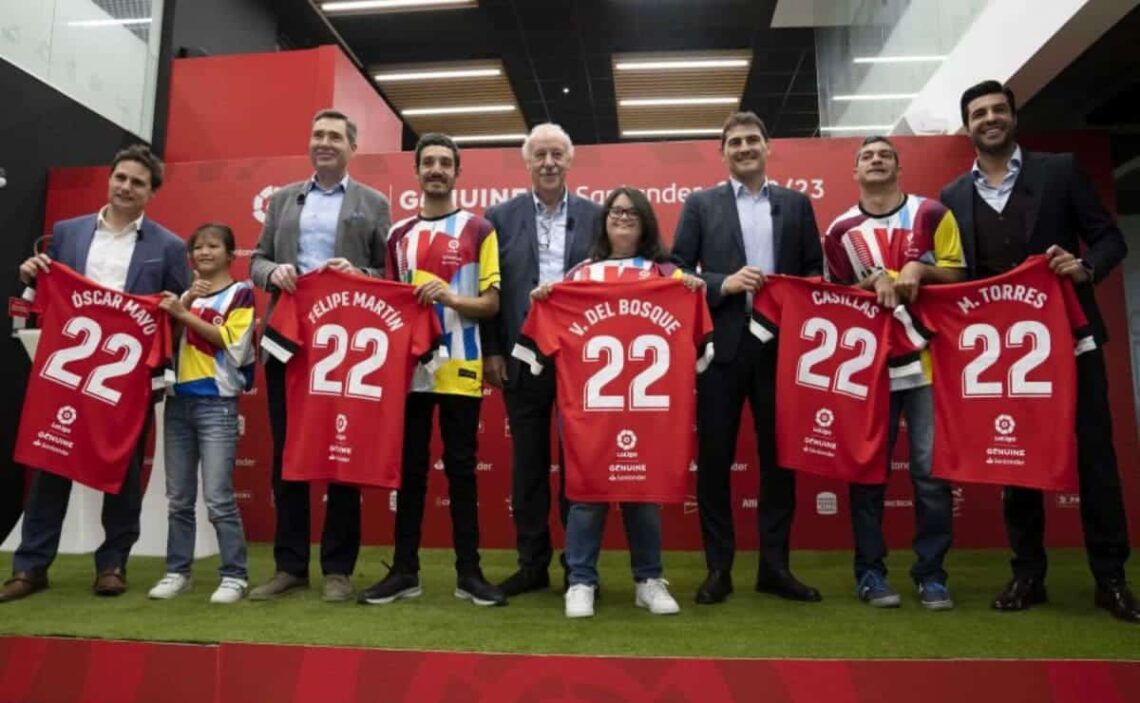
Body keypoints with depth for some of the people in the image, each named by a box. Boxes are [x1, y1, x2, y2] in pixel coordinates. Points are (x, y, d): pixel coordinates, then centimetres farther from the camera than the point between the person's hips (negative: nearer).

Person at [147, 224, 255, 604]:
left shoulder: (241, 292, 1)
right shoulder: (185, 292, 17)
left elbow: (232, 344, -11)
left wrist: (185, 313, -14)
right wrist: (188, 298, -10)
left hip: (217, 403, -5)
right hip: (178, 401, 5)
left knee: (218, 497, -6)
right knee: (178, 498, 9)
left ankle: (234, 576, 3)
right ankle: (177, 572, 20)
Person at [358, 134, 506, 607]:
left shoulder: (479, 229, 2)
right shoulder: (398, 234, 12)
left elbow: (492, 302, -2)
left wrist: (451, 298, -19)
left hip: (460, 367, -3)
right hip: (409, 364, 3)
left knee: (461, 467, 2)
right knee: (410, 467, 7)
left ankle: (469, 572, 11)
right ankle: (405, 570, 16)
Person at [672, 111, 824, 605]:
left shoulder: (796, 204, 13)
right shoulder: (700, 204, 8)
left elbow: (816, 270, 11)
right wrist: (723, 284, -14)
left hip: (780, 344, 2)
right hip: (722, 345, -1)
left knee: (779, 455, 7)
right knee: (714, 456, 1)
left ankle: (774, 565, 19)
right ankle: (718, 567, 14)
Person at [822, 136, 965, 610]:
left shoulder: (933, 215, 5)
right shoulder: (840, 231, 5)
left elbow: (957, 275, 5)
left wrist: (921, 269, -13)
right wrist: (872, 284, -11)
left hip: (927, 357, 0)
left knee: (931, 469, 0)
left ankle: (931, 572, 13)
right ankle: (869, 571, 14)